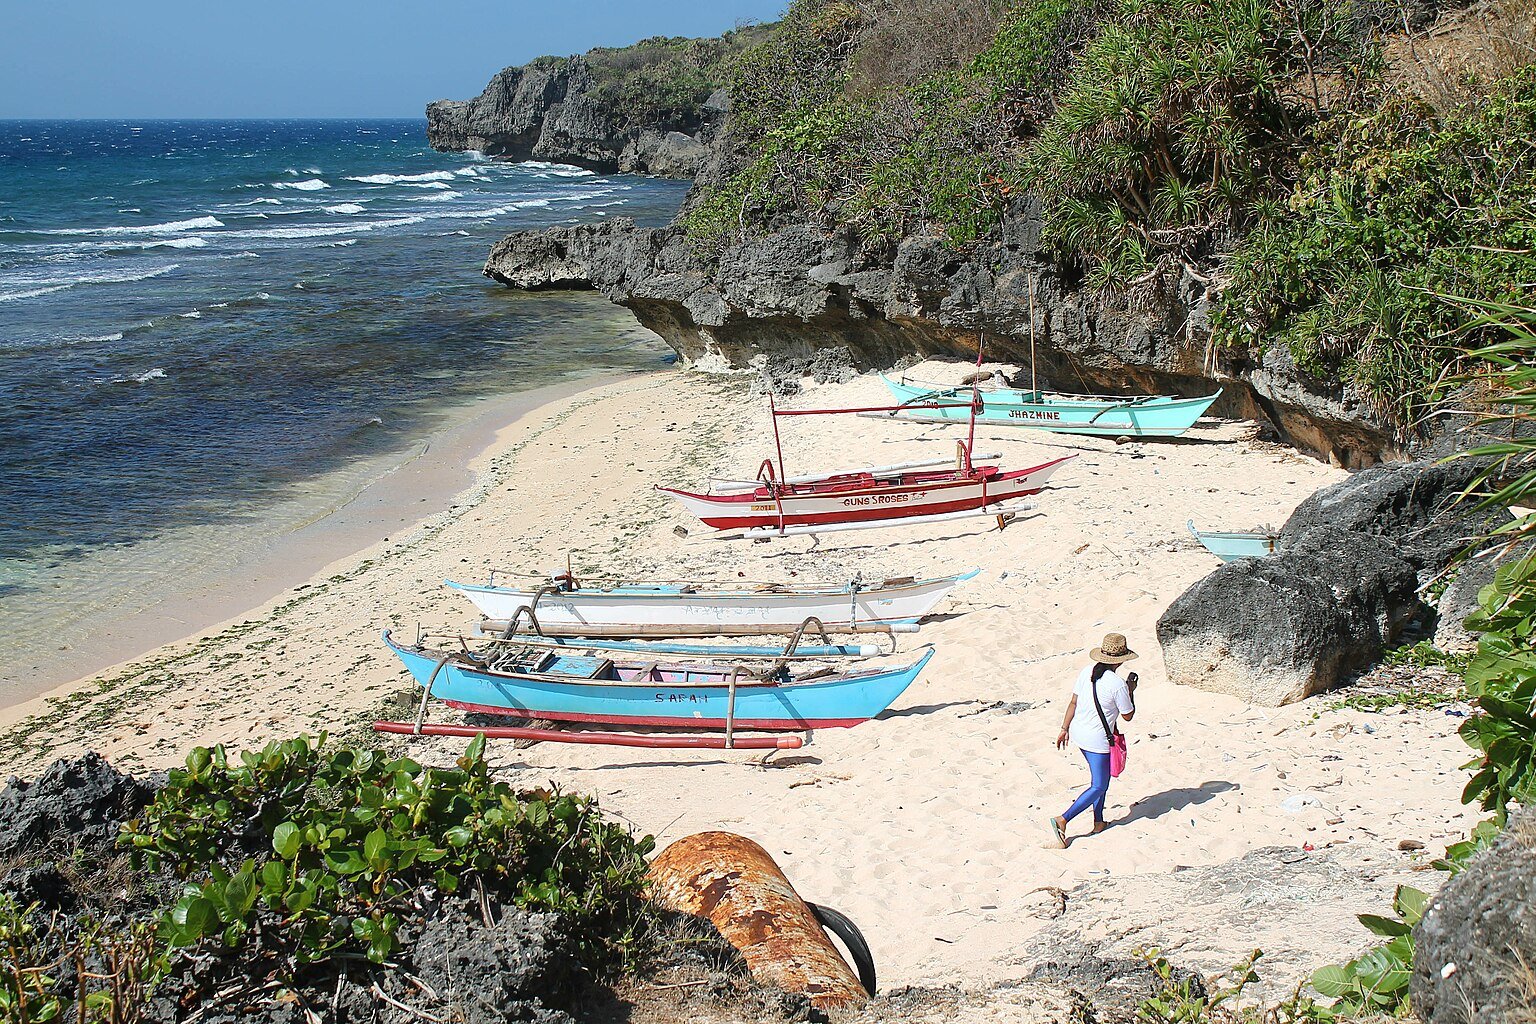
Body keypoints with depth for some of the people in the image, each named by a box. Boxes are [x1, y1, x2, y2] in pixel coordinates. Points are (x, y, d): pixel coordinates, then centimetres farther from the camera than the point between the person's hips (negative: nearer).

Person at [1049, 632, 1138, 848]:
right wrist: (1131, 691, 5)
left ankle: (1098, 822, 28)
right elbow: (1128, 716, -8)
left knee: (1100, 777, 24)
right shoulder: (1117, 684, -20)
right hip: (1098, 740, -7)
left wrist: (1064, 729, 13)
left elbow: (1073, 703, 5)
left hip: (1079, 733, 8)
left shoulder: (1086, 672, -2)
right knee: (1099, 787, 2)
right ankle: (1062, 820, -9)